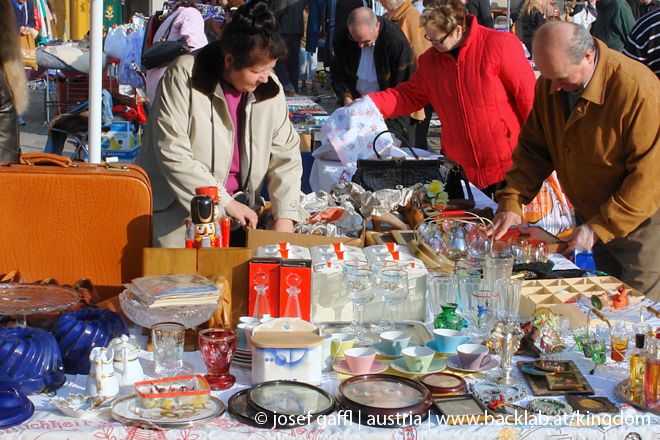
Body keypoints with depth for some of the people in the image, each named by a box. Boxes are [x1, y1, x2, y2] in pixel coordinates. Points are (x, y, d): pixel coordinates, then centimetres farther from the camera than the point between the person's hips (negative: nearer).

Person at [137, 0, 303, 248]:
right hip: (177, 207, -4)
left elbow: (286, 154, 5)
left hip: (236, 210, 4)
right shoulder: (184, 76, -12)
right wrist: (224, 202, -18)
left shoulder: (269, 88, 3)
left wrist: (285, 217, -7)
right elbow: (172, 153, -17)